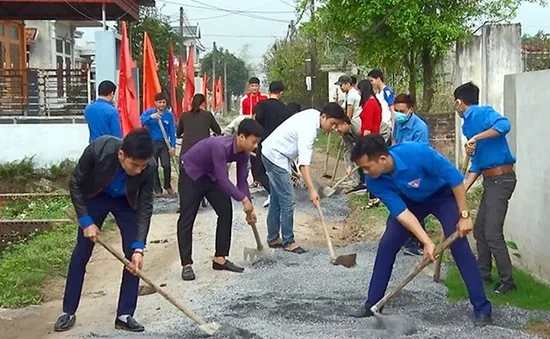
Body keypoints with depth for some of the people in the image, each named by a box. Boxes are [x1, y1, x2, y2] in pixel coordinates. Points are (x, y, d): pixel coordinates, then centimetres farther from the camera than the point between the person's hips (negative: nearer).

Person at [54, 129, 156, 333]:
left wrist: (139, 247, -30)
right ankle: (68, 312, 16)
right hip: (96, 197, -1)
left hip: (127, 202, 1)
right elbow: (75, 184, -21)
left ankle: (124, 316, 2)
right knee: (81, 254, 2)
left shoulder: (149, 166, -34)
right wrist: (86, 221, -24)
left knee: (133, 256, -8)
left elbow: (145, 207, -24)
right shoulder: (97, 149, -38)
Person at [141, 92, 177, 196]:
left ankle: (167, 185, 13)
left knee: (166, 165, -10)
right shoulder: (149, 112, -4)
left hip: (164, 143, 0)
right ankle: (157, 188, 17)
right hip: (151, 143, 0)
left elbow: (172, 131, -3)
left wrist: (173, 146, -8)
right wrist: (151, 117, -32)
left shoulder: (169, 115, -4)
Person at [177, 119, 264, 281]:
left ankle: (220, 259, 9)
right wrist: (244, 200, -33)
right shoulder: (221, 146, -37)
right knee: (187, 219, -9)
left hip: (212, 176, 8)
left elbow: (242, 181, -5)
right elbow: (223, 180, -37)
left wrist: (249, 208, -7)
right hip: (191, 174, -8)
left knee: (226, 212, 2)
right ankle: (186, 264, -4)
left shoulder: (243, 153, -12)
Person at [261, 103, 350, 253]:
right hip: (276, 157, -10)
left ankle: (273, 238, 21)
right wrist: (312, 190, -45)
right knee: (288, 200, -8)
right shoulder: (309, 128, -29)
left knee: (277, 200, 14)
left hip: (271, 153, 10)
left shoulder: (313, 114, -1)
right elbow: (304, 163, -38)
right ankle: (288, 241, -1)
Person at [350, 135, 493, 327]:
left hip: (443, 195, -3)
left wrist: (464, 215, -24)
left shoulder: (418, 153, -40)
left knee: (459, 247, -14)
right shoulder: (374, 181, -26)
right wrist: (427, 242, -33)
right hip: (410, 201, 4)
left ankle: (482, 309, -7)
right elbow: (401, 212, -25)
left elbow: (455, 178, -28)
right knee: (386, 245, -6)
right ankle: (372, 304, 7)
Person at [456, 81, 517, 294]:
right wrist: (462, 189, 10)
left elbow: (504, 125, -32)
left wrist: (476, 138, -30)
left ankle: (507, 281, 1)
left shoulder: (484, 113, -9)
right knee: (479, 230, 15)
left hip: (501, 178, -10)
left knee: (492, 233, -9)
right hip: (490, 180, 10)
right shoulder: (468, 124, 17)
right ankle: (483, 274, 26)